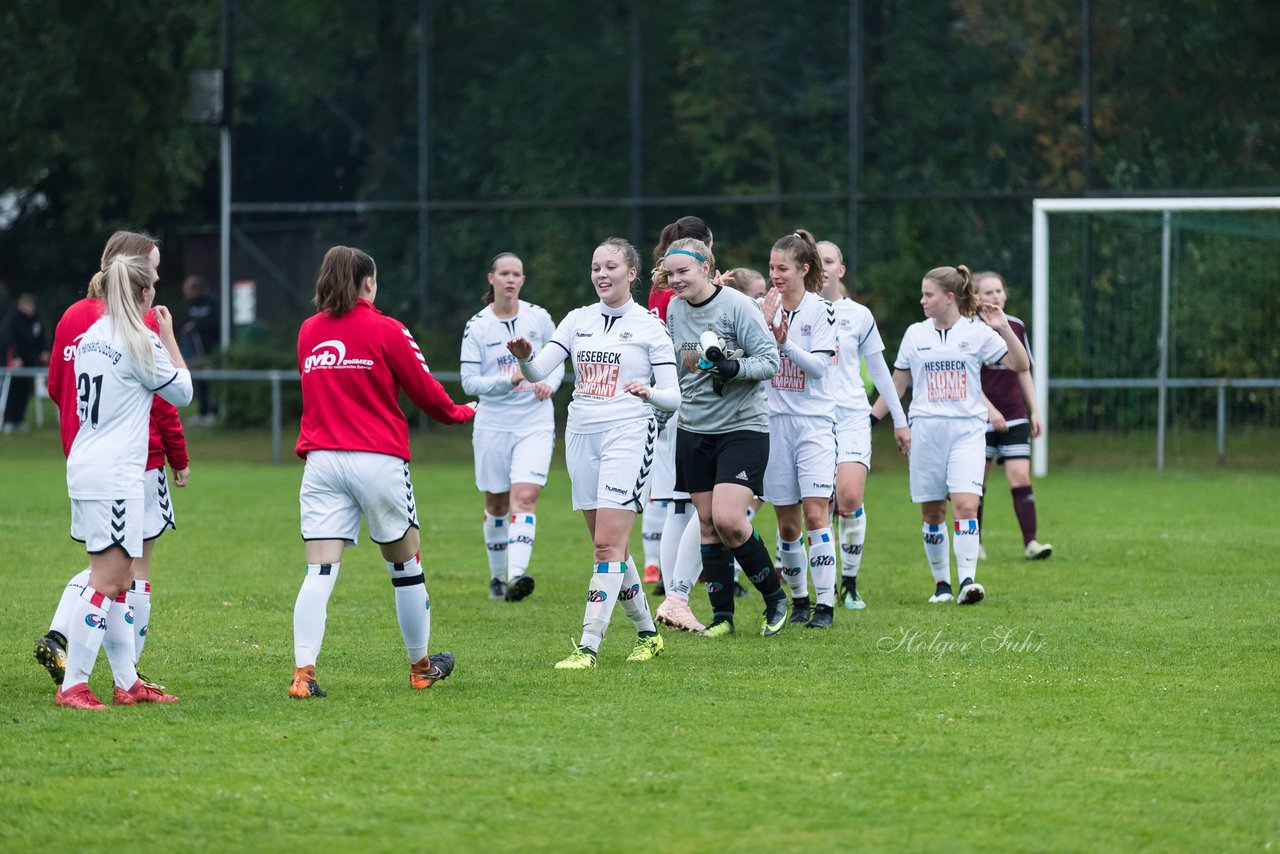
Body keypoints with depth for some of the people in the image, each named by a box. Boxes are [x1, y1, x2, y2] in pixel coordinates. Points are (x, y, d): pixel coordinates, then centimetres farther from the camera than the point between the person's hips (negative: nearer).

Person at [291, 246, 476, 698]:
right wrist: (459, 412, 22)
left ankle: (302, 672, -17)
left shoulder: (309, 332, 9)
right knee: (405, 565, 15)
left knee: (320, 571, -4)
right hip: (378, 459, -3)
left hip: (321, 458, 3)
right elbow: (425, 391, 4)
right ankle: (420, 666, 27)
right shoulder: (386, 330, -3)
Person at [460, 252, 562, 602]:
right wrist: (509, 380, -22)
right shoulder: (477, 327, -4)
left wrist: (549, 383, -7)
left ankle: (517, 574, -30)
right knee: (496, 504, 10)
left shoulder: (539, 317, 2)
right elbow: (469, 382, -7)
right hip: (493, 425, 0)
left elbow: (557, 361, 15)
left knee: (525, 496, -17)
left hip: (535, 424, 0)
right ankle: (496, 577, 26)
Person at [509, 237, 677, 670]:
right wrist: (525, 355, -21)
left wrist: (648, 392, -22)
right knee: (607, 544, 9)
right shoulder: (578, 320, 11)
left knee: (609, 543, -13)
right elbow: (539, 370, 0)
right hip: (582, 435, 6)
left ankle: (588, 646, -18)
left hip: (628, 435, -5)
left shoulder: (649, 326, -1)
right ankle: (647, 632, 25)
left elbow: (672, 396, -1)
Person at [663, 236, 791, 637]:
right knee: (707, 523, 5)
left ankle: (775, 597, 2)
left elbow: (770, 360, -13)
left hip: (742, 427, -6)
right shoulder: (674, 309, 7)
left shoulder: (737, 306, -12)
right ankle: (722, 615, 13)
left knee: (728, 519, -17)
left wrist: (733, 368, -27)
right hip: (694, 429, 6)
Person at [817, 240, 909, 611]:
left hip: (852, 416, 0)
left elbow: (879, 370, 14)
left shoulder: (859, 315, 8)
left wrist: (899, 419, 16)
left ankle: (850, 582, -4)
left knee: (850, 496, -16)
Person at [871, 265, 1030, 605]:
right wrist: (869, 418, 11)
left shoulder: (977, 332, 1)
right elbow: (897, 384, 16)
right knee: (932, 512, 4)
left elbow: (1020, 365, -4)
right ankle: (941, 583, 14)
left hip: (966, 430, -3)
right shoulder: (915, 334, 9)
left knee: (966, 505, -17)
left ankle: (967, 580, -19)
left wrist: (1004, 329, -16)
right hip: (926, 430, 3)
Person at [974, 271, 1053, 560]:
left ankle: (1030, 542, -11)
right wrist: (989, 409, -20)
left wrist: (1034, 410, 12)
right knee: (977, 481, 4)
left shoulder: (1016, 327, 7)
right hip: (981, 418, -3)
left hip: (1015, 418, 3)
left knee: (1020, 477, -8)